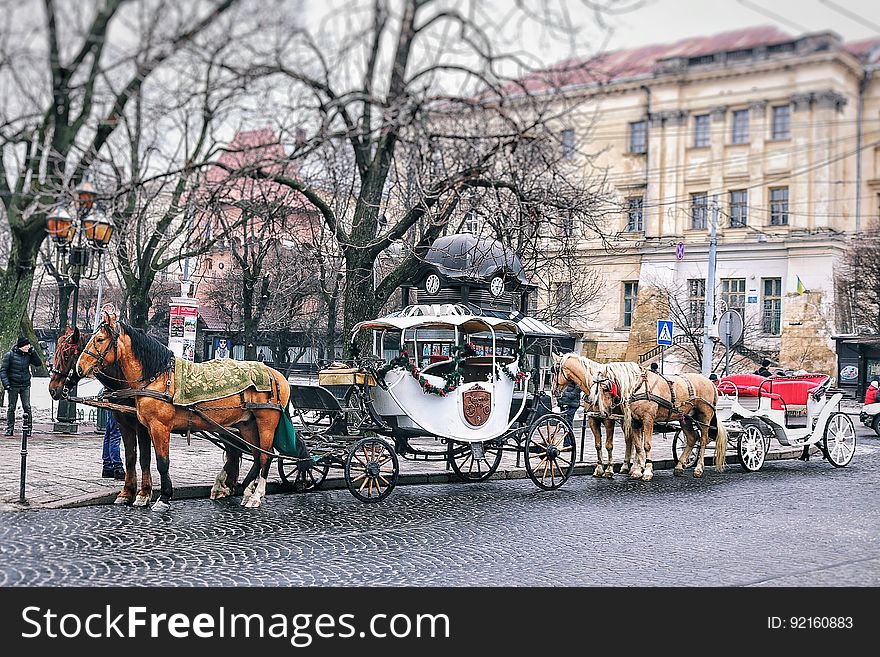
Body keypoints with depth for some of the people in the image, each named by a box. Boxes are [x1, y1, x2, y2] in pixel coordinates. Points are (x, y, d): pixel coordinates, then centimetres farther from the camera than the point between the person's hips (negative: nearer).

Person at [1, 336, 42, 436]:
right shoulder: (9, 355, -7)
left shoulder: (28, 355, 3)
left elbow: (38, 363, 2)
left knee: (27, 407, -3)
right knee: (11, 407, 6)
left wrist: (32, 352, -7)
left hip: (25, 386, 2)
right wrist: (6, 384, -15)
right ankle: (10, 428, 14)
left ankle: (28, 427, 3)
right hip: (13, 385, -2)